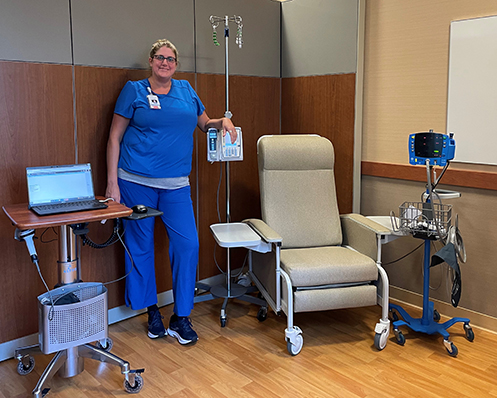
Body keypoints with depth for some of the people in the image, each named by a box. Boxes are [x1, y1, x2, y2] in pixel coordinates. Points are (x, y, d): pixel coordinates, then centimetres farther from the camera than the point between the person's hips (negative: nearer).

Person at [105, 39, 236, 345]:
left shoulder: (186, 90, 13)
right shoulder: (134, 90, 3)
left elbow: (204, 124, 25)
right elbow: (115, 138, 1)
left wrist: (223, 121, 1)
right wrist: (112, 182, -7)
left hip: (176, 185, 3)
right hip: (136, 182, -2)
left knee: (188, 244, -5)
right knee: (140, 246, 6)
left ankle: (181, 318, 10)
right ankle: (152, 311, 24)